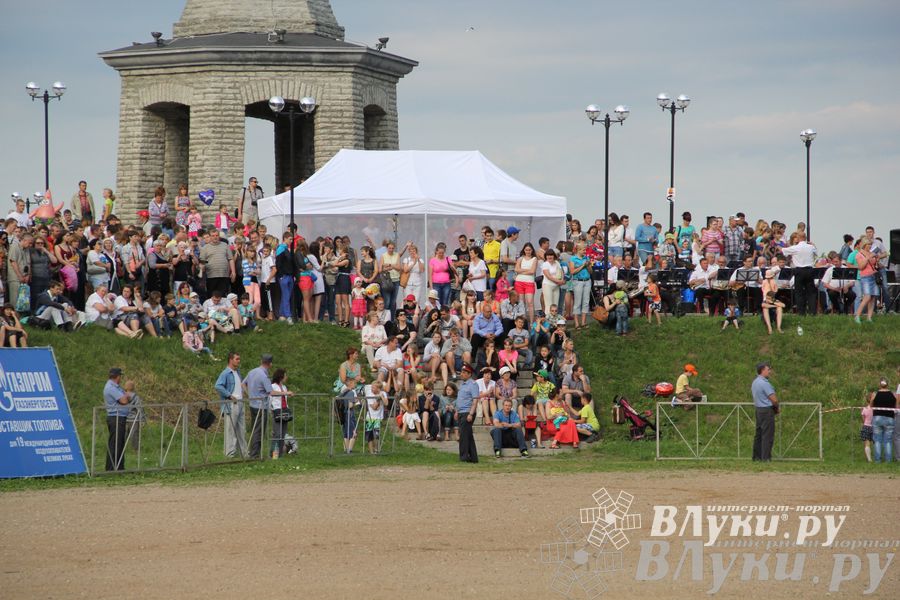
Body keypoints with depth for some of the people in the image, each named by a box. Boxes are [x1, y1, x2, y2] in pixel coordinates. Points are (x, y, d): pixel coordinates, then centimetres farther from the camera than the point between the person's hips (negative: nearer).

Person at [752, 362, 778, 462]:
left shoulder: (755, 382, 12)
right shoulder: (764, 383, -18)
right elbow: (774, 399, -19)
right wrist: (776, 408, 2)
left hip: (758, 409, 9)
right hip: (767, 410, -9)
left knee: (759, 434, 12)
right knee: (767, 435, -6)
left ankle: (757, 456, 15)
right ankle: (765, 457, -7)